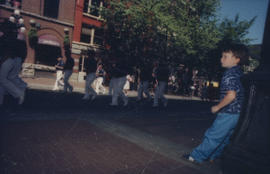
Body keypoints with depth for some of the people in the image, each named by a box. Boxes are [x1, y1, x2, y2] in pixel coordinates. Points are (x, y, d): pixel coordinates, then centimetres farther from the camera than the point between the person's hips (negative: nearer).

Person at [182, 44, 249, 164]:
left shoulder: (230, 74, -19)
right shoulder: (239, 73, 10)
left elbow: (231, 95, -27)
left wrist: (217, 107, -15)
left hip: (228, 113, -9)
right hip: (236, 113, 9)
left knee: (213, 135, 0)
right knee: (223, 137, 18)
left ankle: (197, 156, 11)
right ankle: (213, 156, 33)